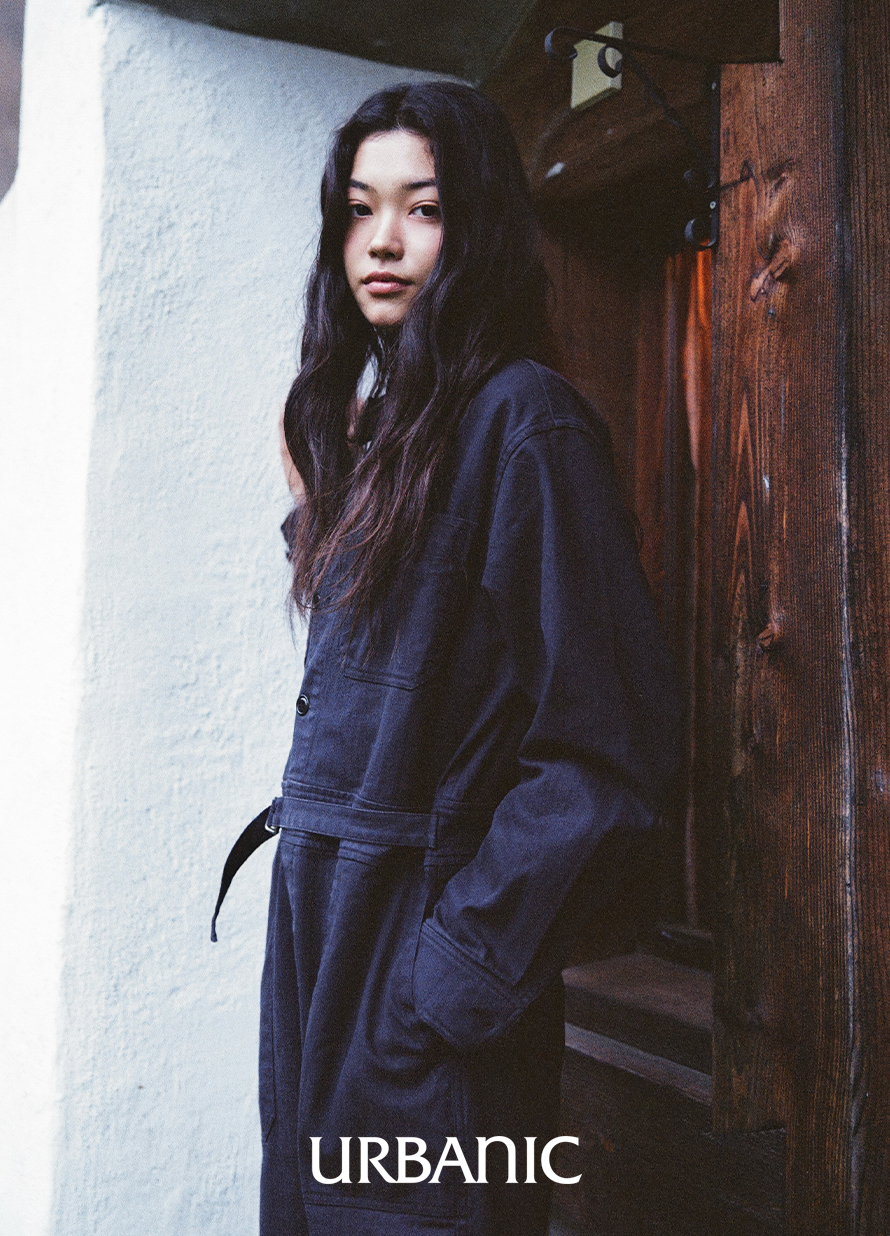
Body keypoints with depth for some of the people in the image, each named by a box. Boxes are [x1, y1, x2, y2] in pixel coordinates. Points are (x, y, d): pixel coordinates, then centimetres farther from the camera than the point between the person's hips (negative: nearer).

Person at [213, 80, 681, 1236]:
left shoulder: (524, 420, -13)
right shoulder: (369, 416, 12)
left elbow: (608, 738, -18)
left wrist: (467, 966, -19)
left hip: (417, 935, -8)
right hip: (319, 917, 8)